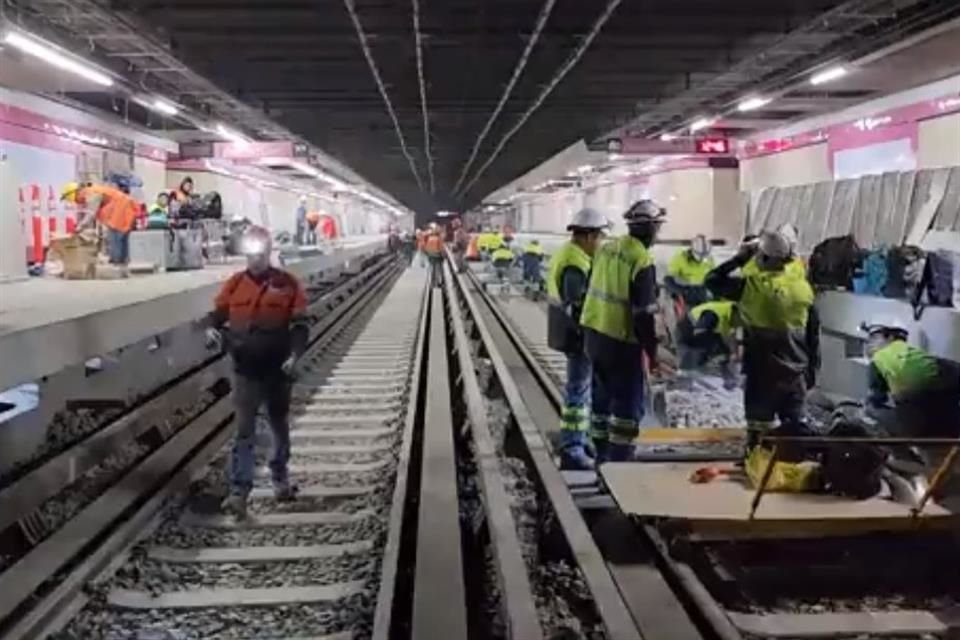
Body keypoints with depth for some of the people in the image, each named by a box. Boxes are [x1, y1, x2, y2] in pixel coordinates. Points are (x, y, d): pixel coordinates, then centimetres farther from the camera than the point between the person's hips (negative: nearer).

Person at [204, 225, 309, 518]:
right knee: (243, 431, -4)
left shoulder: (287, 283, -4)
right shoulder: (234, 284, 1)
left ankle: (280, 478, 36)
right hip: (245, 372, 0)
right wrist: (212, 329, -15)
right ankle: (239, 492, -2)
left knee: (280, 427, 16)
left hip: (278, 370, 0)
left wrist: (294, 353, -19)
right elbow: (217, 314, 9)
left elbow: (300, 324, -4)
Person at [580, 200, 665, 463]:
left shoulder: (605, 248, 5)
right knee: (629, 403, 3)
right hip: (623, 342, -8)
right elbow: (644, 314, -19)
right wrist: (652, 350, -11)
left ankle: (602, 455, 29)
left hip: (594, 334, 8)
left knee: (603, 395, 19)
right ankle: (618, 460, 6)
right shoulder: (642, 261, -19)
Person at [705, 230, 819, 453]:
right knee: (797, 425, 13)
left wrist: (739, 259, 5)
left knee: (759, 426, 3)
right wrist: (812, 367, 18)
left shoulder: (751, 285, -14)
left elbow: (712, 281, -3)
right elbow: (813, 333, 9)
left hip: (763, 370, -4)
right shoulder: (803, 286, 3)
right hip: (796, 371, 5)